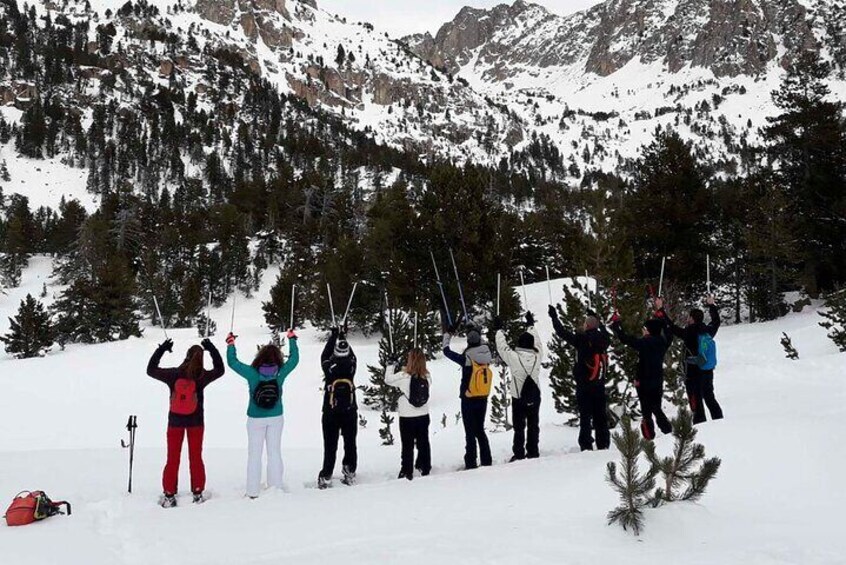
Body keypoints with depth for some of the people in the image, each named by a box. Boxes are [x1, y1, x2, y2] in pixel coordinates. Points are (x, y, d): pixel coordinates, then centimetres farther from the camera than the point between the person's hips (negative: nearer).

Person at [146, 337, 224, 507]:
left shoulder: (173, 374, -15)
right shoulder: (202, 377, -17)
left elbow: (151, 369, 0)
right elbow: (219, 369, 1)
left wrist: (161, 349, 3)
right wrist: (212, 349, 3)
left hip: (175, 421, 0)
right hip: (196, 422, 0)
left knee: (172, 459, 9)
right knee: (196, 458, 12)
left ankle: (169, 495, 11)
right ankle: (198, 493, 17)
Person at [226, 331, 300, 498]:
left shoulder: (252, 373, -15)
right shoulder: (281, 373, -12)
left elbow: (232, 361, -5)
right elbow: (294, 358, 3)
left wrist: (231, 343, 8)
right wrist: (292, 339, 15)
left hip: (255, 419, -1)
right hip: (276, 418, 1)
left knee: (254, 455, 8)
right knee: (275, 453, 11)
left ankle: (253, 492, 10)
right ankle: (276, 488, 15)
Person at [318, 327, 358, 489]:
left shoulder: (329, 366, -13)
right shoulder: (351, 365, -9)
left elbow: (324, 356, 7)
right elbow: (351, 355, 13)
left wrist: (333, 337, 15)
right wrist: (343, 338, 24)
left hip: (331, 413, -1)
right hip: (350, 412, 1)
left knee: (330, 446, 4)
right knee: (350, 444, 12)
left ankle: (326, 477, 7)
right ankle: (350, 475, 18)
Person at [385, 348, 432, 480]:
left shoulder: (403, 376, -19)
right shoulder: (427, 377, -8)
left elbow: (388, 379, -5)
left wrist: (391, 366, 10)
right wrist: (402, 369, 7)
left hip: (407, 417, -3)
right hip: (423, 416, 4)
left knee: (408, 446, 8)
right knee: (423, 443, 17)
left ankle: (407, 472, 14)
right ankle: (425, 469, 29)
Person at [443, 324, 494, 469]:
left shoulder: (466, 358, -18)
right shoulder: (487, 355, -5)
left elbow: (446, 350, -7)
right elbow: (485, 345, 20)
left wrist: (448, 334, 6)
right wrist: (476, 333, 27)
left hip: (469, 400, -5)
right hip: (483, 399, 5)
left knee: (470, 433, 1)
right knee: (480, 430, 17)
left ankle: (471, 464, 4)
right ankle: (486, 461, 20)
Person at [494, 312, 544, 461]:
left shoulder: (514, 357, -18)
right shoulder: (537, 356, -9)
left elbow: (502, 347, -6)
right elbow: (538, 343, 8)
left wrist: (499, 330, 8)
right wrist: (531, 325, 20)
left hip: (518, 397, -2)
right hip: (534, 397, 3)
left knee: (519, 427, 6)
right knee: (533, 425, 13)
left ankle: (519, 454, 8)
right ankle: (533, 452, 18)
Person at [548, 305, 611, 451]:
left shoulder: (583, 339, -15)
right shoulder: (603, 339, 2)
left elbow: (563, 333, -9)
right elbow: (604, 331, 26)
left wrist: (554, 317, 4)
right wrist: (596, 318, 40)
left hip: (584, 386, -5)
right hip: (600, 385, 5)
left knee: (585, 417, -2)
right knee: (601, 417, 11)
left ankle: (586, 446, -4)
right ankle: (603, 445, 16)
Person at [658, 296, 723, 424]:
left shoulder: (688, 333, -18)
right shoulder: (708, 331, -1)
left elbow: (671, 326, -16)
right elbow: (716, 321, 19)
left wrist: (660, 310, -11)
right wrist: (711, 305, 33)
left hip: (693, 374, -6)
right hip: (708, 372, 6)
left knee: (696, 402, 0)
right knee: (709, 398, 20)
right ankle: (719, 421, 24)